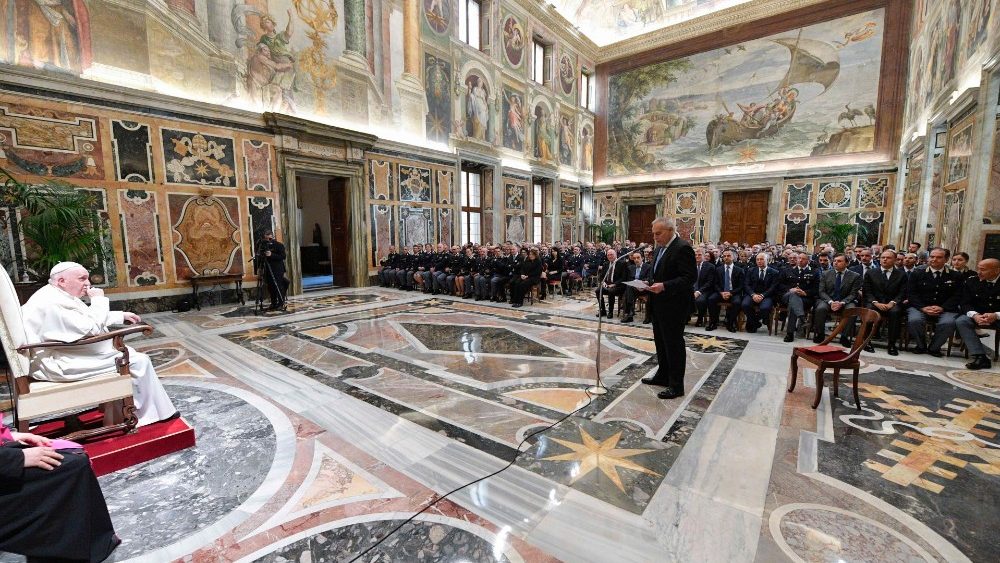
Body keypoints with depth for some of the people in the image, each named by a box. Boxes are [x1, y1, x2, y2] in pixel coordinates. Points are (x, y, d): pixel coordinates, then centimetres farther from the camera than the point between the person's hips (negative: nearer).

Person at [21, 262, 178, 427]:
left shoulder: (57, 295, 8)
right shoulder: (54, 303, -24)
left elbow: (88, 319, 21)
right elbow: (93, 329, -25)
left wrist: (121, 315, 19)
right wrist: (98, 300, -15)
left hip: (56, 357, 11)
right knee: (139, 361, -9)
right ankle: (153, 414, 4)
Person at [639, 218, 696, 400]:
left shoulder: (682, 248, -15)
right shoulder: (660, 249, 13)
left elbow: (689, 277, -21)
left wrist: (664, 286, -29)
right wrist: (649, 284, 3)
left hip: (674, 306, -9)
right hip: (658, 305, 9)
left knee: (674, 344, 0)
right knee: (661, 342, 18)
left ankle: (676, 385, 12)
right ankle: (663, 376, 33)